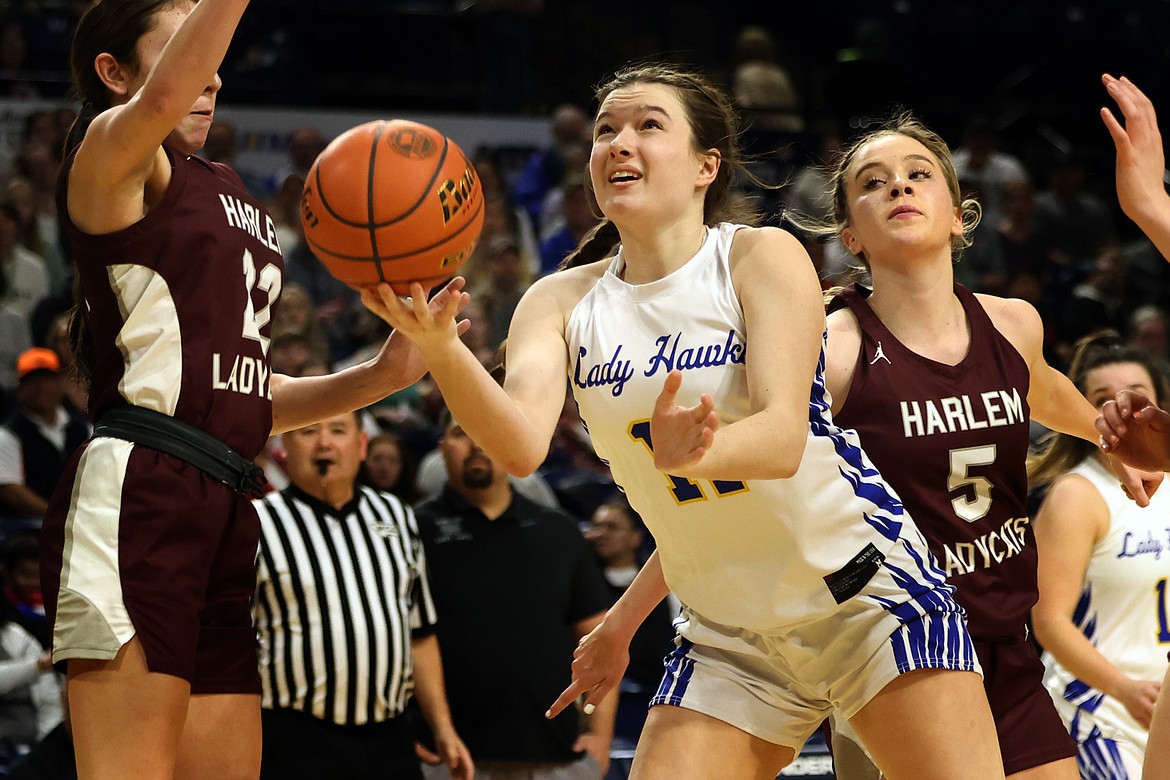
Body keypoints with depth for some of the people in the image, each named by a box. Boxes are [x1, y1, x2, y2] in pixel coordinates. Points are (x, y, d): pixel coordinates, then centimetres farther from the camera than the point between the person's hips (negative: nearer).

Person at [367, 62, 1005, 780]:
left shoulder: (762, 257, -10)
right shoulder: (563, 303, 0)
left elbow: (784, 435, -24)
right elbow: (521, 444, -20)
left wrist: (693, 455, -46)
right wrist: (438, 347, -39)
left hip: (866, 592, -3)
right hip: (728, 633, 3)